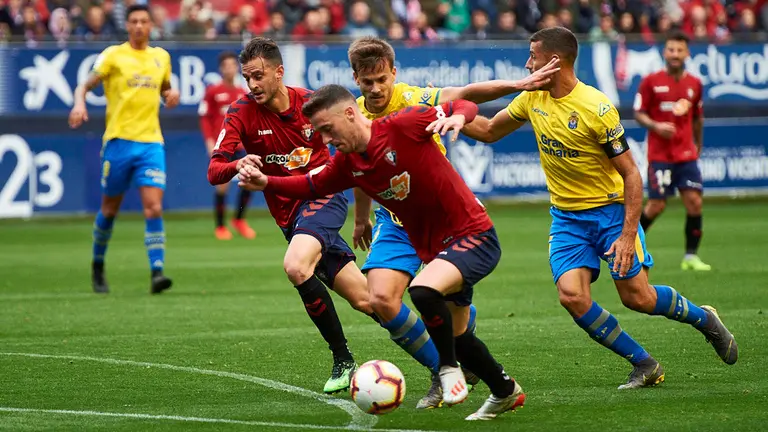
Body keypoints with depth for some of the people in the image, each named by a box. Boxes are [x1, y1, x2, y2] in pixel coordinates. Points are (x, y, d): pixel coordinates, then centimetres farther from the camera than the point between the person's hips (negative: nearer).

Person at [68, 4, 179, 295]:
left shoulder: (162, 57, 12)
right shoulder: (113, 55, 1)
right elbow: (84, 86, -1)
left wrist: (172, 95, 4)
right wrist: (79, 104, -23)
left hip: (151, 142, 2)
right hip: (118, 140, -2)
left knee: (154, 208, -12)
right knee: (109, 209, 8)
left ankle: (157, 272, -16)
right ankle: (98, 267, 28)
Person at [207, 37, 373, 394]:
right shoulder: (242, 113, -6)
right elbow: (214, 172, -15)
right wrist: (238, 166, -35)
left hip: (324, 198, -3)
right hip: (289, 215, 3)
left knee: (296, 267, -29)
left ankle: (343, 360, -15)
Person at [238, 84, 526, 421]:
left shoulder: (402, 126, -20)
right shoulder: (347, 163, 1)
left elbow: (466, 106, -13)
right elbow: (310, 186, 16)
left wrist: (457, 116, -36)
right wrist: (266, 183, 0)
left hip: (473, 235, -9)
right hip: (435, 250, 9)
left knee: (422, 290, -33)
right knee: (455, 336, 18)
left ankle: (449, 367, -9)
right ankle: (505, 392, 41)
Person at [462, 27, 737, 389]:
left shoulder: (597, 108, -20)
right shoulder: (533, 99, -1)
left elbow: (631, 174, -17)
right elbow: (489, 131, 15)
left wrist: (628, 235, -23)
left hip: (610, 210, -5)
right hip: (565, 217, 5)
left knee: (637, 298, -6)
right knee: (571, 296, -16)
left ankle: (704, 319, 26)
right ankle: (645, 366, -2)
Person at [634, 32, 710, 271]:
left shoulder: (694, 84, 7)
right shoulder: (651, 81, -3)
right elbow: (639, 113, -2)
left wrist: (698, 148, 21)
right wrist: (656, 126, -20)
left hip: (687, 154, 3)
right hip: (659, 155, -3)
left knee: (694, 201, -7)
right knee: (656, 205, -5)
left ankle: (691, 256, 3)